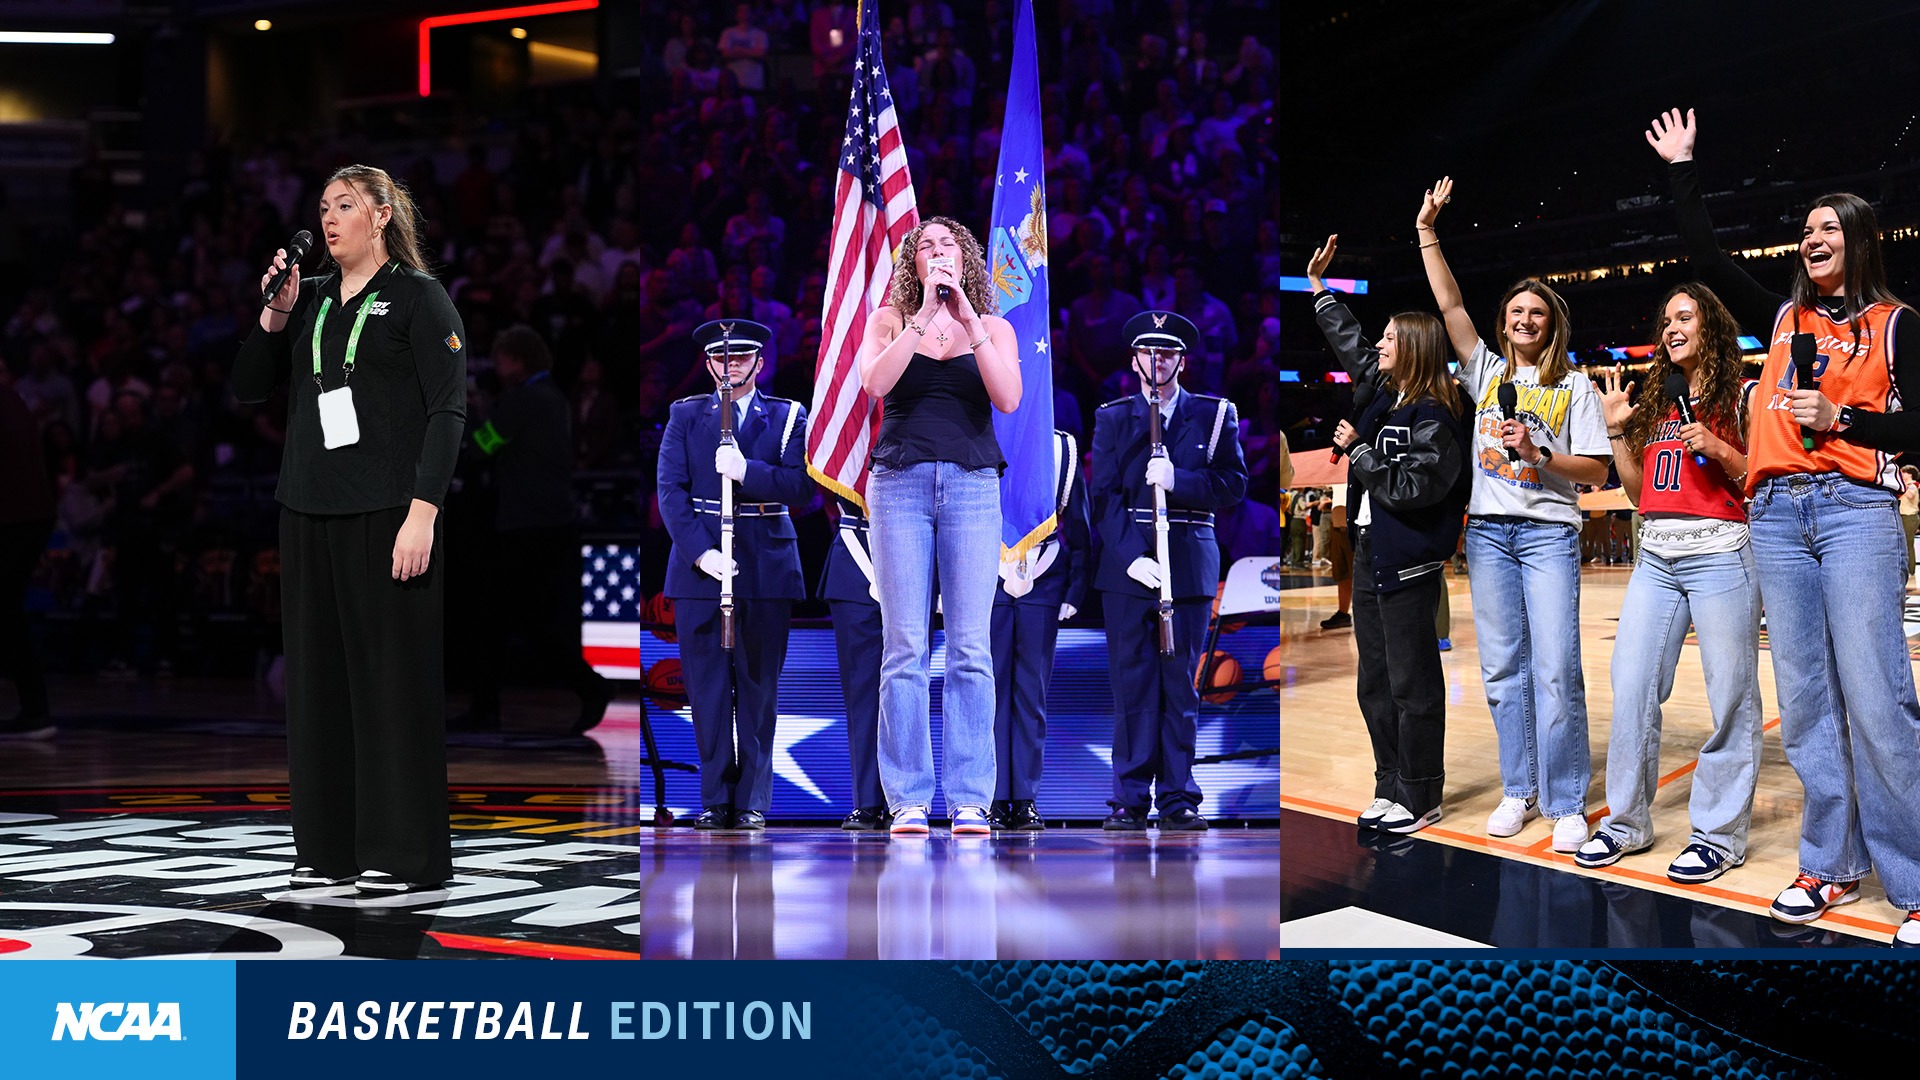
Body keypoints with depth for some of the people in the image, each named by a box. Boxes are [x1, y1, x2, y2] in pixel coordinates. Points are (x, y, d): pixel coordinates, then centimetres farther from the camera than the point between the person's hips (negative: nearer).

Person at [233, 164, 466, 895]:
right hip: (309, 512, 6)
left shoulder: (418, 297, -1)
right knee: (317, 677, 8)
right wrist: (273, 316, 0)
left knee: (394, 677, -3)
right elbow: (247, 389, 15)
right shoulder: (310, 299, 15)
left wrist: (422, 513, -16)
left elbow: (447, 411, -7)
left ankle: (405, 855, 4)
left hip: (387, 515, -6)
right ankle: (330, 848, 17)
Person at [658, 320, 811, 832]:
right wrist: (701, 553, -11)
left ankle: (753, 799, 7)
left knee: (759, 687, 2)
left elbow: (801, 485, -3)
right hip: (698, 564, 0)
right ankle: (714, 799, 6)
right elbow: (670, 491, 1)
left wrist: (747, 471, -18)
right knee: (706, 686, 0)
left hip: (767, 567, 0)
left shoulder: (787, 418, 10)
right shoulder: (685, 415, 11)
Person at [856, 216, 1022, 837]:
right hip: (900, 481, 0)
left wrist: (968, 320, -8)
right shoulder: (889, 320, 13)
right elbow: (875, 383, -7)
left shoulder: (993, 328, 14)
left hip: (972, 483, 0)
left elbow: (1008, 399, -3)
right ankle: (908, 800, -3)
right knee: (905, 646, -5)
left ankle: (970, 800, -3)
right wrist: (925, 314, -10)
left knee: (971, 647, -5)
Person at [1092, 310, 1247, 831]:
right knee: (1132, 686, -2)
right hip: (1127, 566, 0)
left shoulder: (1213, 415, 11)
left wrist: (1178, 480, -15)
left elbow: (1234, 484, 1)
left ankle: (1178, 797, 6)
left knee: (1181, 686, 2)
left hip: (1191, 567, 0)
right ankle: (1129, 799, 1)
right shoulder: (1112, 418, 11)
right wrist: (1131, 557, -12)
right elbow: (1104, 495, 1)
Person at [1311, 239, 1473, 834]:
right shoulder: (1386, 394, 12)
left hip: (1407, 563, -10)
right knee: (1374, 682, 13)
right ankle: (1390, 787, 21)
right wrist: (1318, 284, 30)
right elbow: (1349, 343, 27)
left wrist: (1358, 451, -14)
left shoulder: (1434, 416, -14)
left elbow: (1412, 488, -21)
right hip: (1370, 555, 10)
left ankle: (1419, 798, 4)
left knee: (1412, 684, -3)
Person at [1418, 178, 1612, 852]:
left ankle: (1567, 805, -7)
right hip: (1488, 530, 3)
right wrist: (1427, 233, 2)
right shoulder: (1487, 373, 13)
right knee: (1503, 667, 4)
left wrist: (1539, 455, -13)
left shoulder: (1575, 387, 6)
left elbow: (1596, 471, 3)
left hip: (1549, 531, -3)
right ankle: (1519, 792, 12)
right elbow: (1450, 306, 6)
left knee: (1557, 668, -11)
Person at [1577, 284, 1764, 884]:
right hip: (1657, 557, 6)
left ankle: (1719, 834, 4)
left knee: (1729, 698, -3)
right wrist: (1617, 431, 10)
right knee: (1631, 691, 2)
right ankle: (1627, 822, 12)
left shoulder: (1739, 397, 3)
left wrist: (1718, 451, -14)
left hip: (1720, 552, -5)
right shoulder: (1655, 401, 18)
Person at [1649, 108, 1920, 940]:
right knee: (1805, 698, 3)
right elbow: (1707, 261, 19)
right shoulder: (1782, 319, 18)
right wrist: (1683, 173, 20)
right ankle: (1832, 864, 9)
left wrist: (1841, 419, -10)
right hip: (1776, 513, 5)